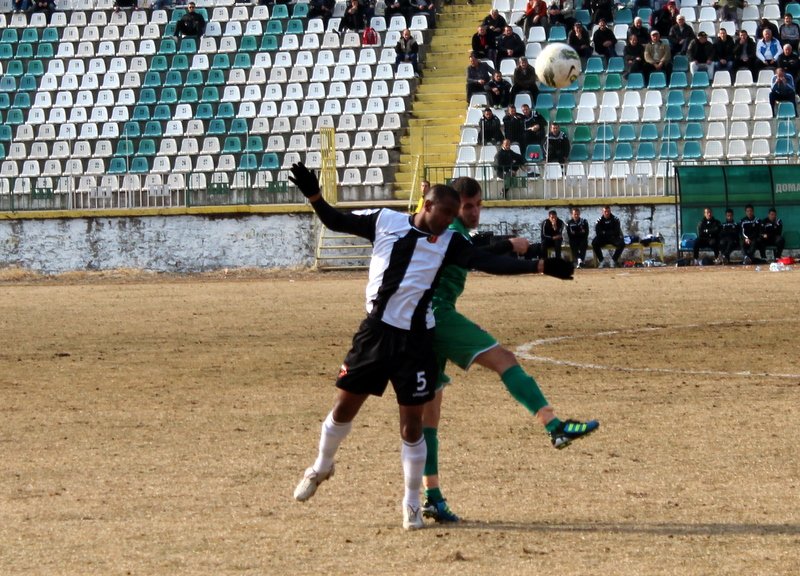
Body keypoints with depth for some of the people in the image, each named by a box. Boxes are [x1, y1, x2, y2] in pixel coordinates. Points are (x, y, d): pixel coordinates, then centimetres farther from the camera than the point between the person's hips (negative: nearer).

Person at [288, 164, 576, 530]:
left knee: (412, 423, 0)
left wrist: (539, 266, -18)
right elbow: (335, 221, 10)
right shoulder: (386, 222, 4)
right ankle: (321, 467, 34)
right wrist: (313, 195, -8)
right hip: (375, 331, 0)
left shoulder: (448, 243, 3)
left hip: (415, 340, 0)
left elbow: (489, 262, -7)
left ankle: (412, 503, 13)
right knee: (345, 406, 7)